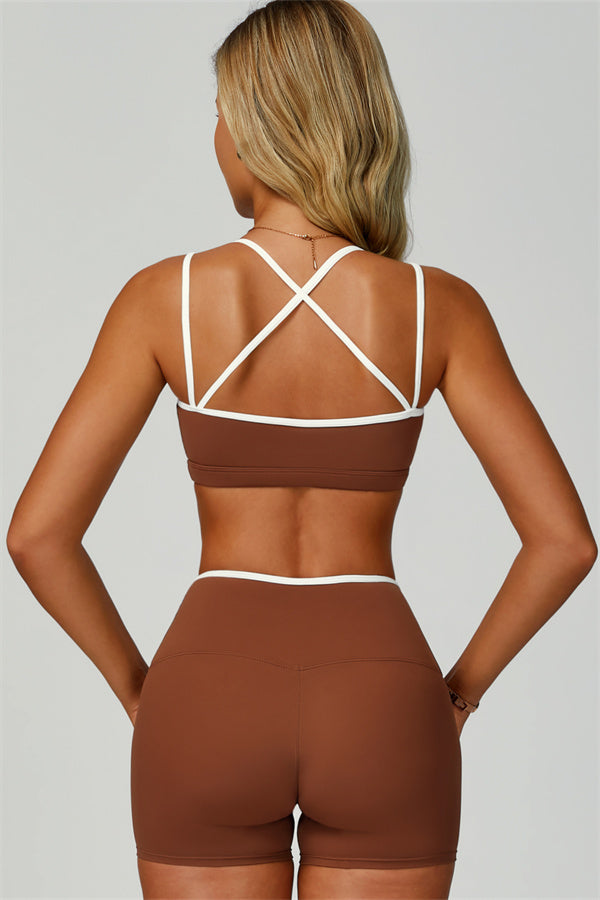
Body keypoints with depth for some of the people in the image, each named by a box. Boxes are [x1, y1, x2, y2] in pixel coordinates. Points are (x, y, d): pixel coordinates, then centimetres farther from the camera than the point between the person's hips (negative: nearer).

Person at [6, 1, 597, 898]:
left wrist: (138, 688, 7)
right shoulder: (439, 307, -4)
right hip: (378, 715, 1)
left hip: (212, 711, 0)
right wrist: (457, 691, 7)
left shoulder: (166, 297, -6)